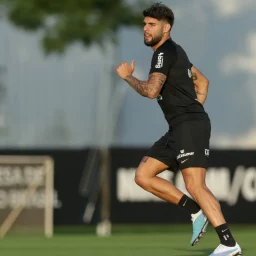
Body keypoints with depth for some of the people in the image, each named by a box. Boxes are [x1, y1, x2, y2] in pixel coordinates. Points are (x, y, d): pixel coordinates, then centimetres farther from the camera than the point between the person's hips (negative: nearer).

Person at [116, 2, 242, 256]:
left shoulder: (165, 52, -10)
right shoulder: (173, 51, 21)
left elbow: (151, 90, -23)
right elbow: (202, 81, 31)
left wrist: (127, 76, -7)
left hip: (190, 126, -10)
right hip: (179, 129, 10)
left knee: (195, 186, -18)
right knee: (143, 176, 8)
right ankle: (196, 212, 7)